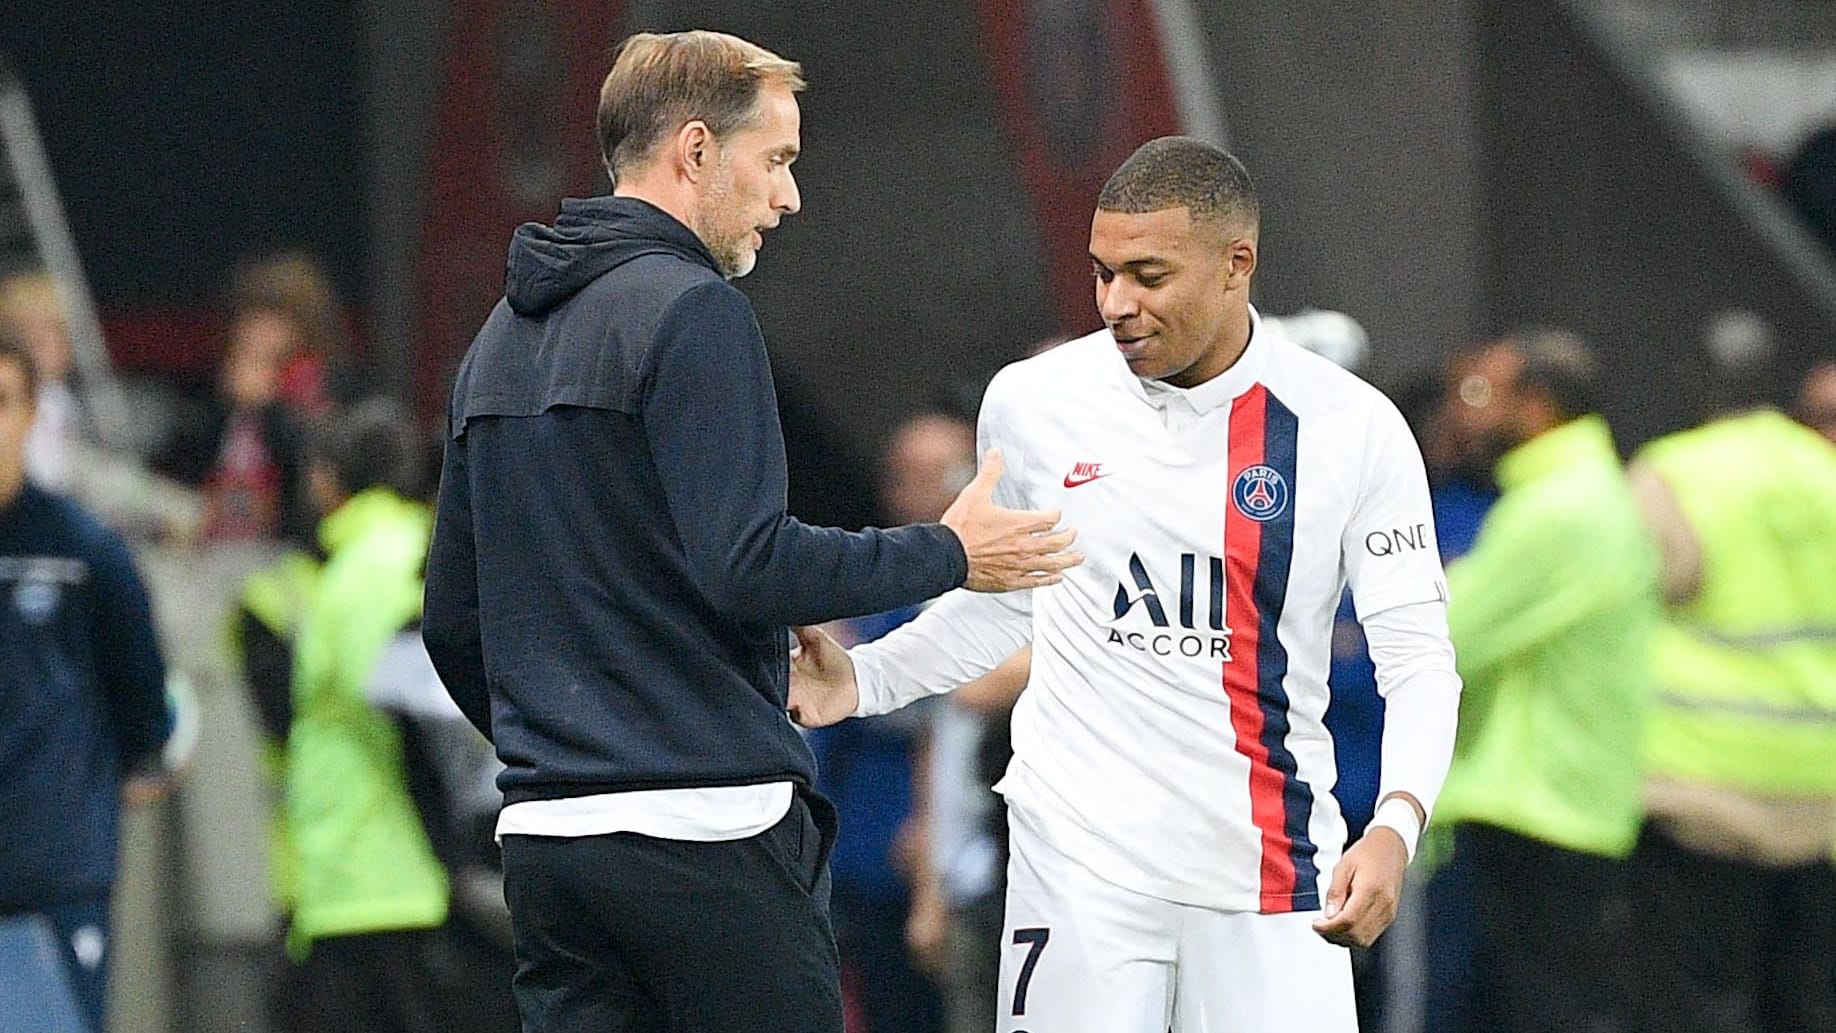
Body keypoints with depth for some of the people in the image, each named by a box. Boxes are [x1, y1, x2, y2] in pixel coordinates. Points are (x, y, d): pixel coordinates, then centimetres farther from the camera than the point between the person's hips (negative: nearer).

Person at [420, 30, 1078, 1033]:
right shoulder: (692, 311, -9)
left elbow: (453, 620, 19)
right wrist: (948, 553, -5)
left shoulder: (502, 337, 17)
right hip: (705, 835, -8)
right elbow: (748, 567, -18)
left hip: (542, 837, 8)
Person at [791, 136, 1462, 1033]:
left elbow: (1418, 658, -3)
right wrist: (862, 680, 3)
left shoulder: (1350, 426, -4)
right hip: (1081, 858, 0)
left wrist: (1397, 824, -19)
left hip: (1272, 867, 0)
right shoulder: (1032, 402, 2)